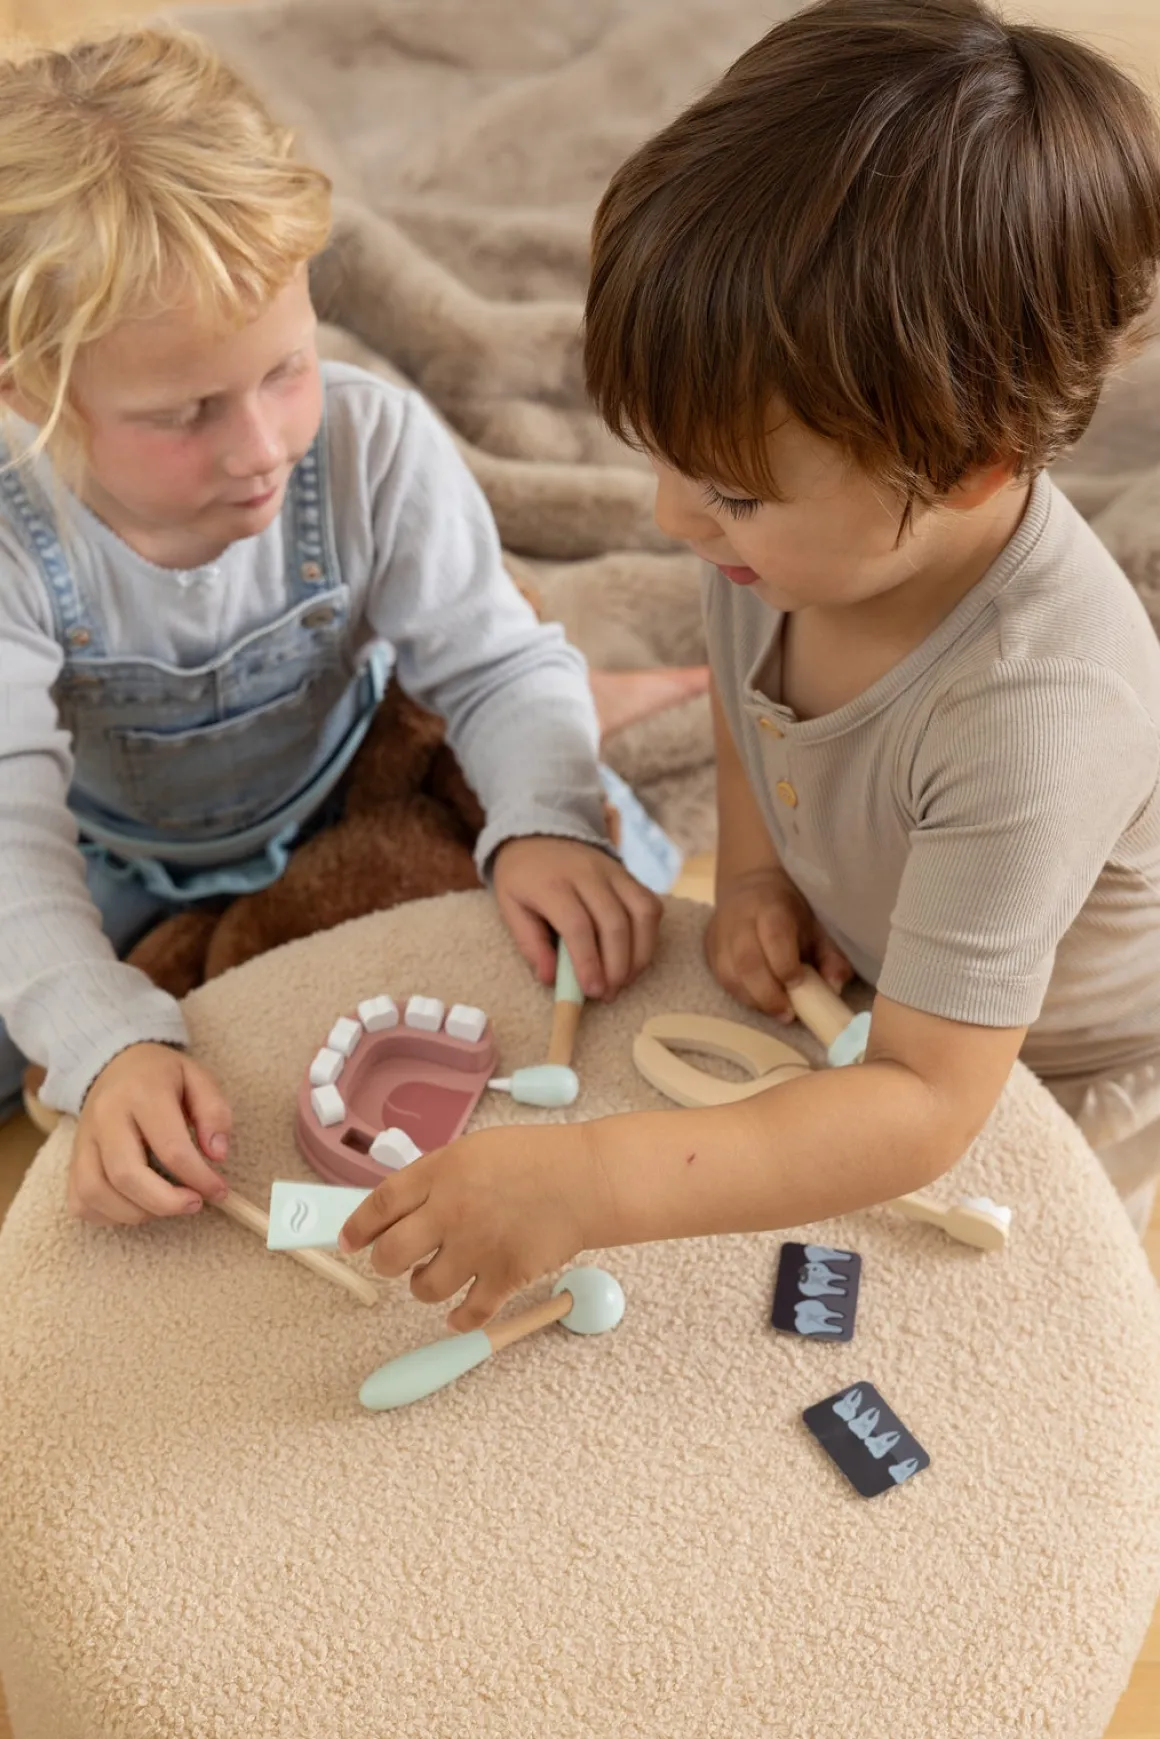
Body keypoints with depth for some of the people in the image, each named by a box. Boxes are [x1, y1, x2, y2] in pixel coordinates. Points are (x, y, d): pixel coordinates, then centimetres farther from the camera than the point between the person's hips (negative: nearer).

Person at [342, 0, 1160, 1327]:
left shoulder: (1032, 714, -45)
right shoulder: (807, 518, -26)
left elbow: (928, 1104, -43)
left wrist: (587, 1185, -52)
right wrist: (754, 873, -14)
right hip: (867, 976, 5)